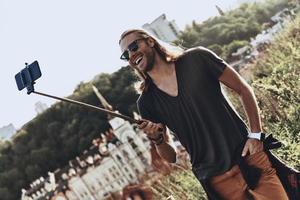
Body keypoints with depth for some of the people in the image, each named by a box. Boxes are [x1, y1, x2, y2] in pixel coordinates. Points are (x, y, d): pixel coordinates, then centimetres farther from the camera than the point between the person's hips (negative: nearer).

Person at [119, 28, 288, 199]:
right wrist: (157, 139, -13)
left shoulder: (196, 59, -4)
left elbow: (243, 89, 3)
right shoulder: (146, 102, 2)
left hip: (249, 157, -1)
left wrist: (255, 135, -5)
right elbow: (171, 157, 7)